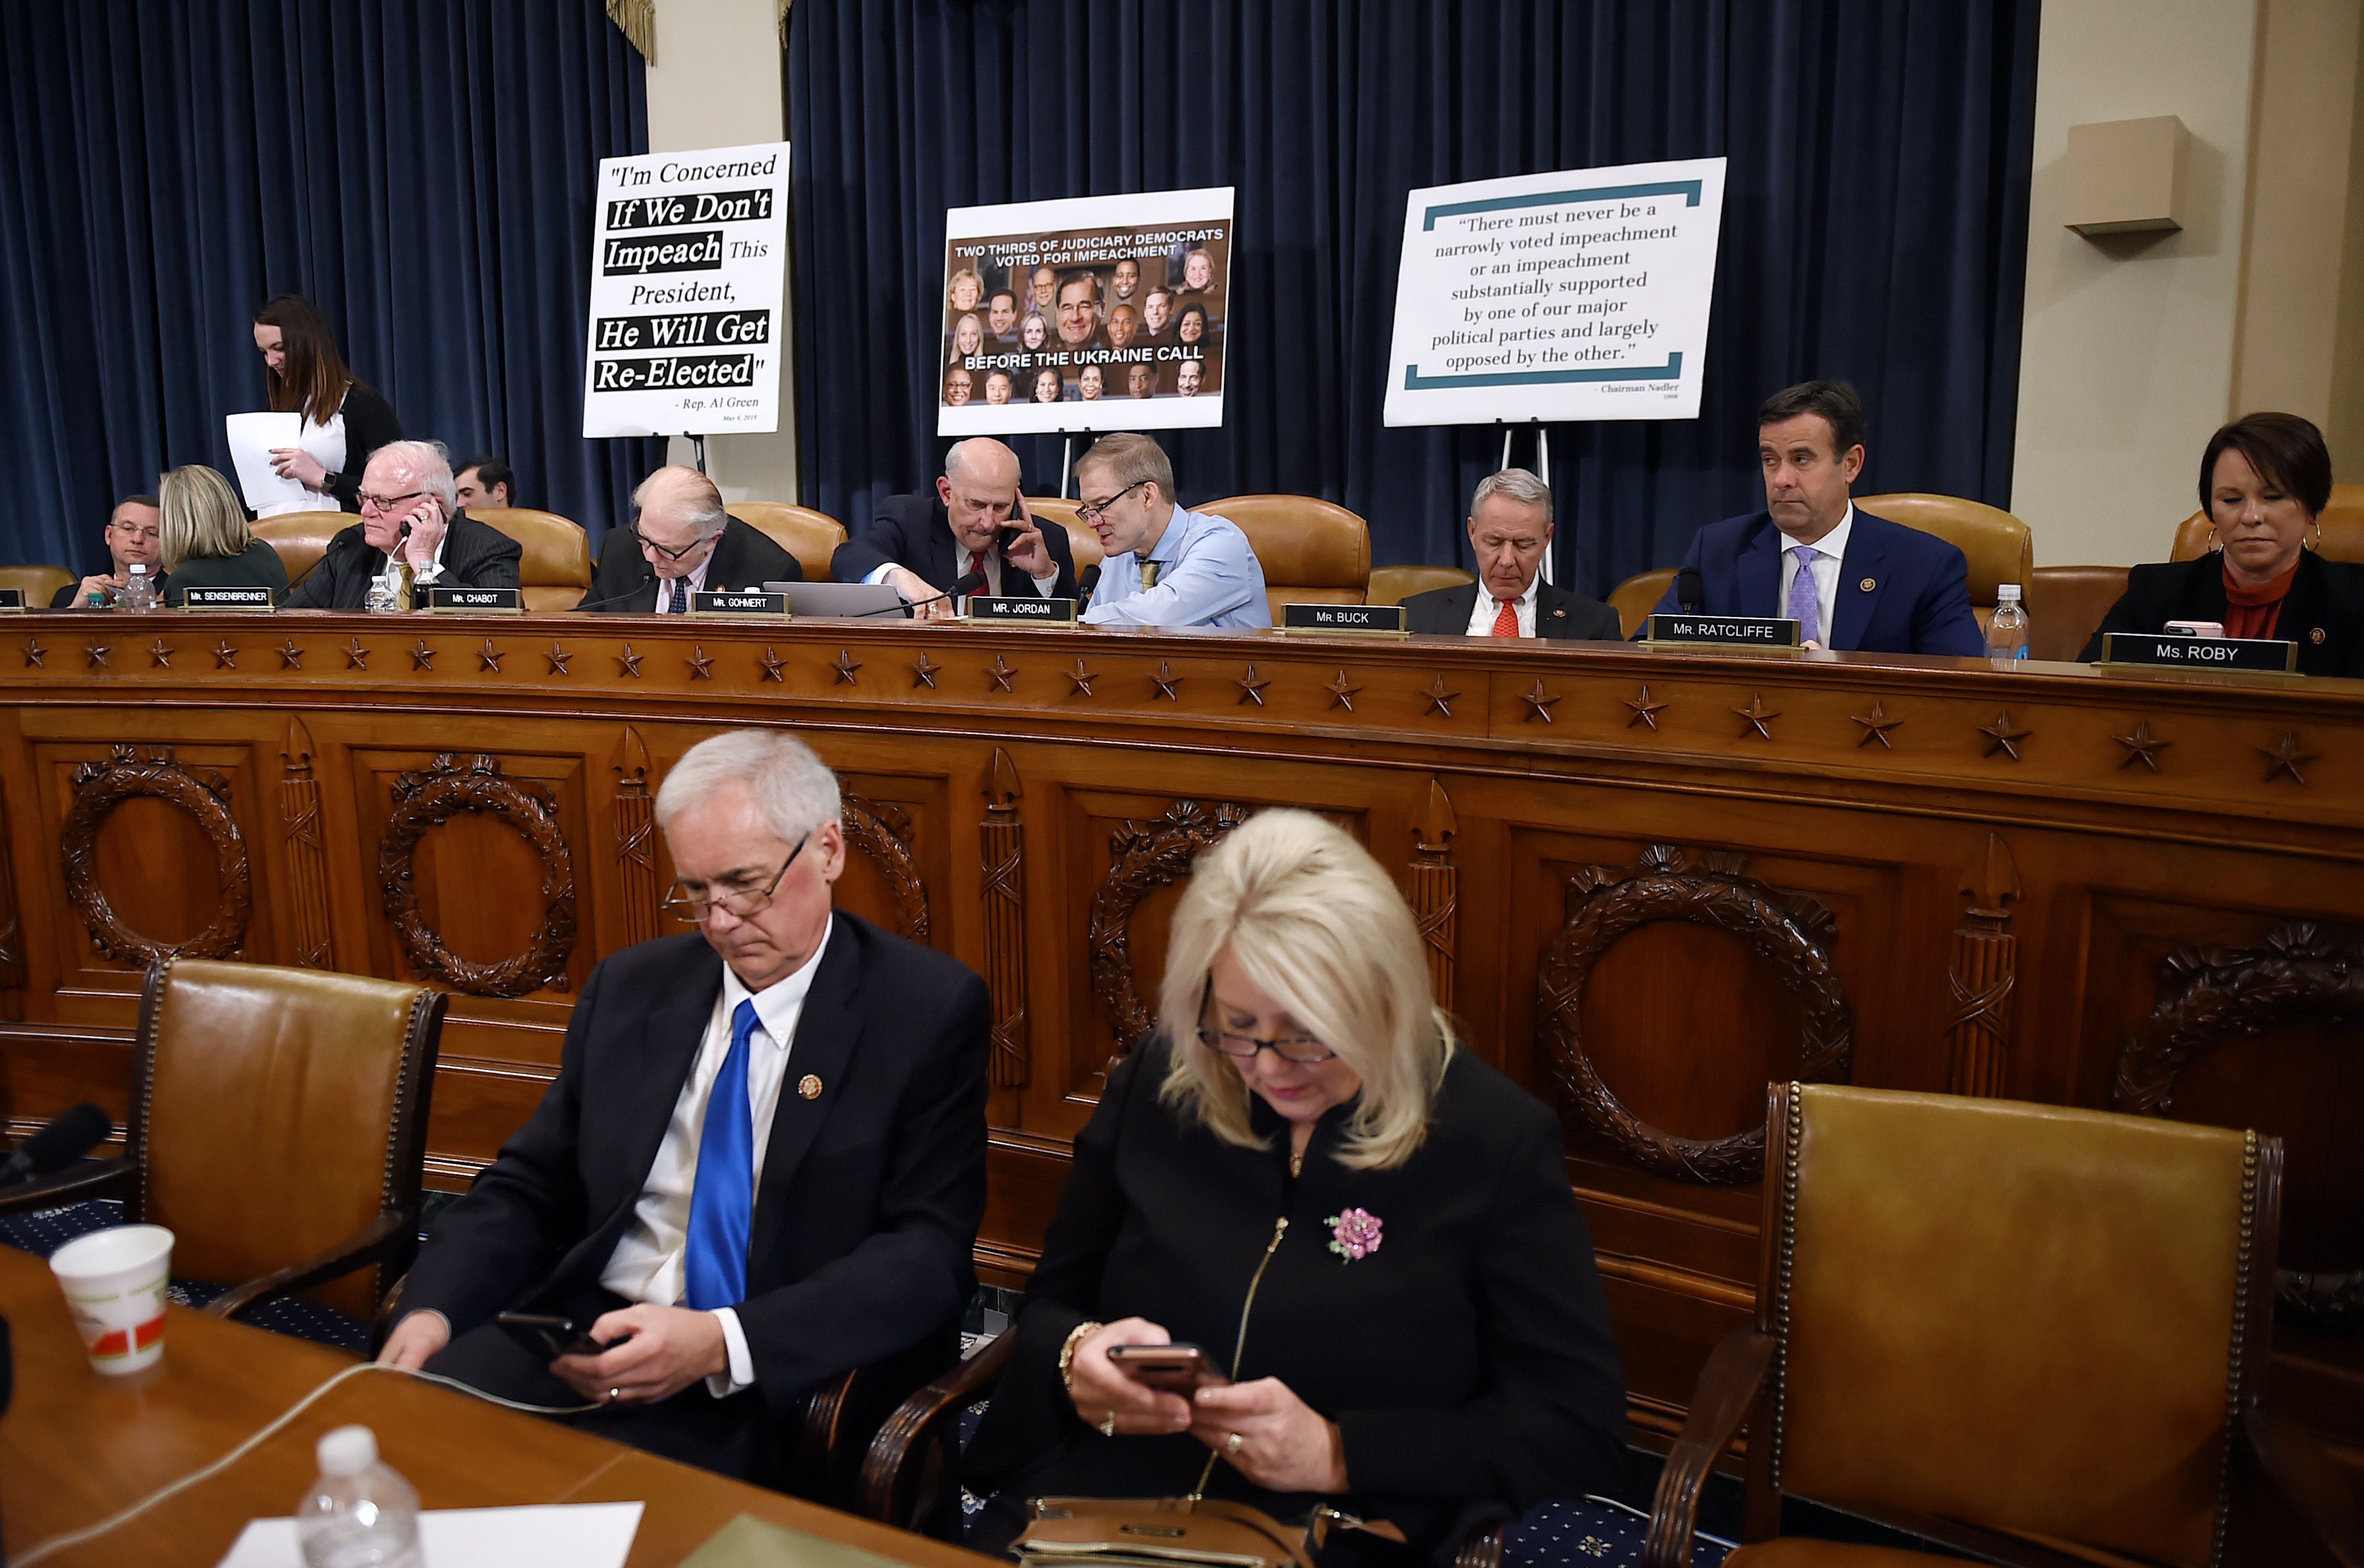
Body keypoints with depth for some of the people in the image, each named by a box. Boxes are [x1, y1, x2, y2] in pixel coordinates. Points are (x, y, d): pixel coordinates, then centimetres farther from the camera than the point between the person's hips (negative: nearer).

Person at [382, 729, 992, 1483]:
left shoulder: (930, 1008, -5)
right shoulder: (629, 988, 12)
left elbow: (928, 1252, -11)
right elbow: (529, 1186, 16)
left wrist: (721, 1343, -23)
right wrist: (431, 1311, -4)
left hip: (779, 1379, -4)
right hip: (581, 1337, 5)